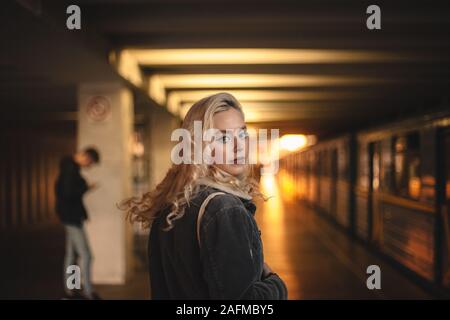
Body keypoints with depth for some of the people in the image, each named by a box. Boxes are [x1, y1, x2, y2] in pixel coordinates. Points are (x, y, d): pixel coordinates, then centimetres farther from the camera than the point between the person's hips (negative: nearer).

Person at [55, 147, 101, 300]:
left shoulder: (70, 167, 11)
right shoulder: (71, 169, -20)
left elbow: (60, 189, 17)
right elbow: (69, 193, -26)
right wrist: (86, 188, -14)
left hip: (70, 216, 11)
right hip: (72, 216, -11)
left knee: (71, 254, 15)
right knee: (85, 255, -7)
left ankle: (69, 290, 22)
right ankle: (88, 293, -3)